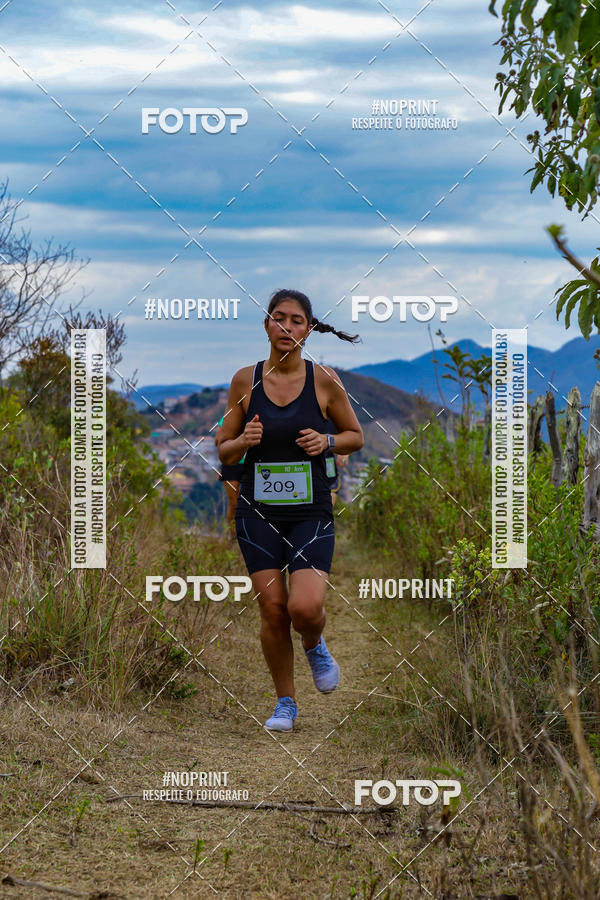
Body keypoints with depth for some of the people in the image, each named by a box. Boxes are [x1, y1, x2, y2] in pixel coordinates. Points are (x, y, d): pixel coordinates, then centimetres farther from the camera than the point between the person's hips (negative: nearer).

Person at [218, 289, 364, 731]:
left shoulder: (324, 380, -3)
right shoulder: (245, 380, 1)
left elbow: (356, 436, 10)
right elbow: (225, 452, 7)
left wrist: (327, 441, -10)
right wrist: (243, 441, -15)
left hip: (311, 513, -1)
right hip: (258, 513, 1)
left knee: (305, 607, -17)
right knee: (272, 610, -1)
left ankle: (315, 646, 20)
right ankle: (285, 702, 19)